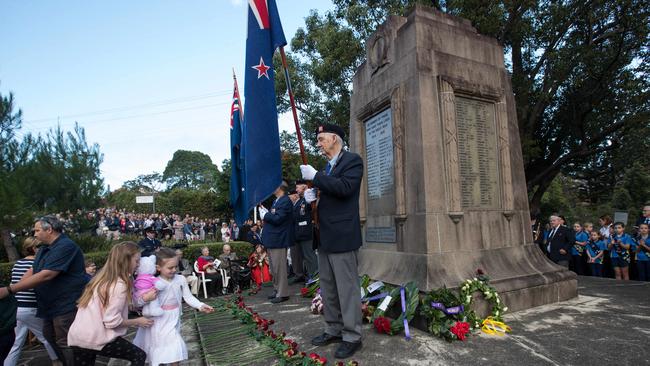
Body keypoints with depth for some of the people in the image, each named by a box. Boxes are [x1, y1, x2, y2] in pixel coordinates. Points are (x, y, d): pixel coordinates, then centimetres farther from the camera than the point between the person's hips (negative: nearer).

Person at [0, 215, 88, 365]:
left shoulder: (65, 246, -21)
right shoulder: (44, 249, 14)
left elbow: (45, 275, -26)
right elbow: (32, 272, 11)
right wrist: (13, 289, -4)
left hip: (67, 305, -10)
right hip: (51, 304, 10)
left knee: (65, 343, -2)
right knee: (50, 336, 21)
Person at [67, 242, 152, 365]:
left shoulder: (102, 277, 6)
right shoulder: (119, 285, -20)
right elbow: (112, 321, -20)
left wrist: (143, 298, 4)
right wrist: (137, 322, -6)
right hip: (96, 339, -8)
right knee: (139, 356, 5)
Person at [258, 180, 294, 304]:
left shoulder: (285, 201, -14)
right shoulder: (277, 201, 16)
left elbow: (277, 219, -23)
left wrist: (265, 214, -10)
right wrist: (265, 212, -3)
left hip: (278, 240, -10)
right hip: (272, 240, 10)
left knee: (279, 268, -2)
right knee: (274, 269, 18)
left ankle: (282, 294, 7)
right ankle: (277, 290, 29)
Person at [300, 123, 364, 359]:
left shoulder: (352, 160, -7)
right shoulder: (327, 167, 19)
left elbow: (344, 188, -23)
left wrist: (315, 176, -18)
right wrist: (312, 196, 5)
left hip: (342, 236, -9)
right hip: (324, 237, 9)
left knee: (347, 288, 0)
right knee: (328, 288, 17)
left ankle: (352, 337, 13)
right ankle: (333, 330, 31)